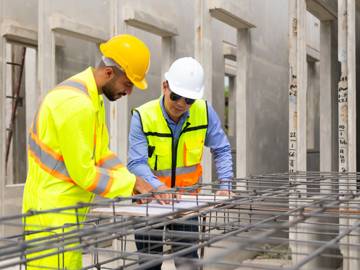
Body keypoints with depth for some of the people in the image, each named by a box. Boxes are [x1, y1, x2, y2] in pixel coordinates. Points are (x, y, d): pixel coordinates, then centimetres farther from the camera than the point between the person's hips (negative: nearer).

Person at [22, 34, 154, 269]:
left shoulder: (93, 99, 11)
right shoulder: (76, 103, -22)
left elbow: (101, 154, 12)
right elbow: (83, 173, -20)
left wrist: (135, 182, 0)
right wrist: (130, 185, -9)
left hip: (66, 214, 10)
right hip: (53, 216, -10)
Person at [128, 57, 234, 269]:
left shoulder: (204, 111, -9)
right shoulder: (143, 116, -17)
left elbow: (222, 150, -2)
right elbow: (136, 163, -22)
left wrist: (225, 184, -13)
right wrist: (157, 187, -38)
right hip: (149, 197, -1)